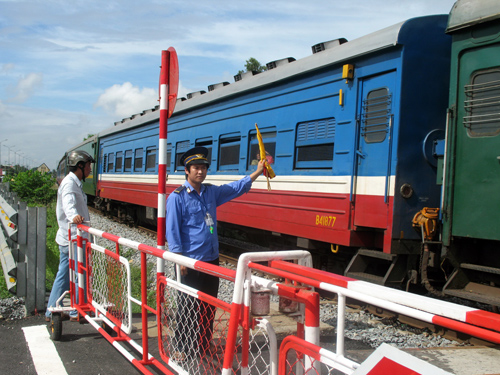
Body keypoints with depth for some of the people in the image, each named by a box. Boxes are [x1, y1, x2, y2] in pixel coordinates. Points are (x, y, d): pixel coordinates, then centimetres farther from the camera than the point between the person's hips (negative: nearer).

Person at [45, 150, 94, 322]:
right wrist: (74, 215, -55)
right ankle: (76, 312, 8)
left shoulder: (74, 183, 17)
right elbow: (69, 202, -37)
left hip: (68, 238, 10)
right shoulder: (70, 183, -16)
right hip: (73, 239, -10)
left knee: (64, 275, 14)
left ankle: (52, 311, 21)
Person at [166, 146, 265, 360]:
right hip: (191, 262, -6)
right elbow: (172, 230, -10)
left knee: (209, 306, 14)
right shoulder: (177, 197, -8)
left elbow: (236, 188, 18)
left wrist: (257, 172, 10)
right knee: (188, 307, 1)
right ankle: (182, 348, 16)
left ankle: (204, 344, 29)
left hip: (212, 260, 6)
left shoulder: (211, 192, 9)